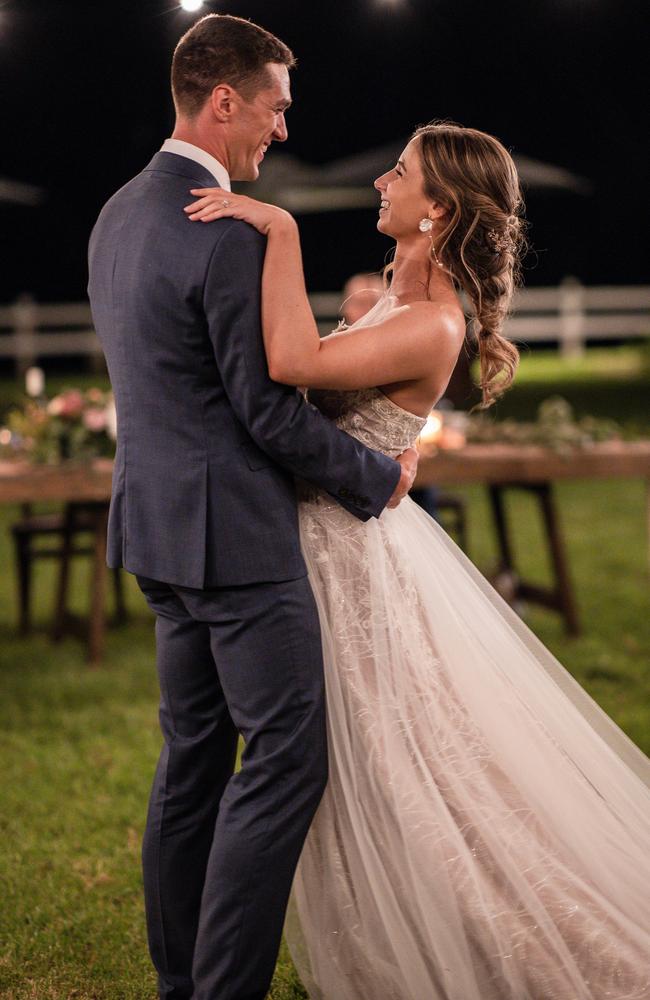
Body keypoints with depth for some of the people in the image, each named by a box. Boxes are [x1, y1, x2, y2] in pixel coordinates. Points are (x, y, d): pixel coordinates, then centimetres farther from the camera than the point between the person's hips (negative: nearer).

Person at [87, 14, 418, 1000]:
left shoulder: (118, 215, 11)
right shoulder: (229, 237, -19)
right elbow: (270, 411, -17)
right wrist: (381, 477, -3)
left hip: (158, 515, 10)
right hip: (235, 530, -10)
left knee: (194, 752, 15)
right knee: (286, 755, -4)